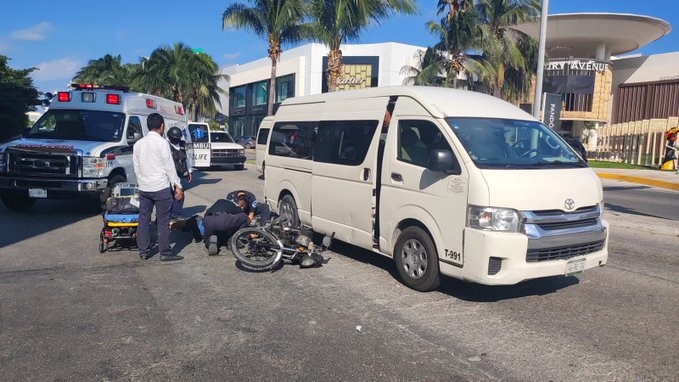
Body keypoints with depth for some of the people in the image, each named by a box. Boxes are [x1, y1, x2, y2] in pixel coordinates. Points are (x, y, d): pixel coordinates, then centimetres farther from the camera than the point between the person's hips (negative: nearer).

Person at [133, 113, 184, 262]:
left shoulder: (138, 144, 10)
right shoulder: (162, 142, -10)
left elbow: (136, 167, 13)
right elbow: (169, 166, -11)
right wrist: (177, 186, -7)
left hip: (143, 188, 6)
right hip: (161, 187, -6)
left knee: (144, 219, 11)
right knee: (163, 221, -1)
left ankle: (143, 251, 17)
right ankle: (165, 252, 2)